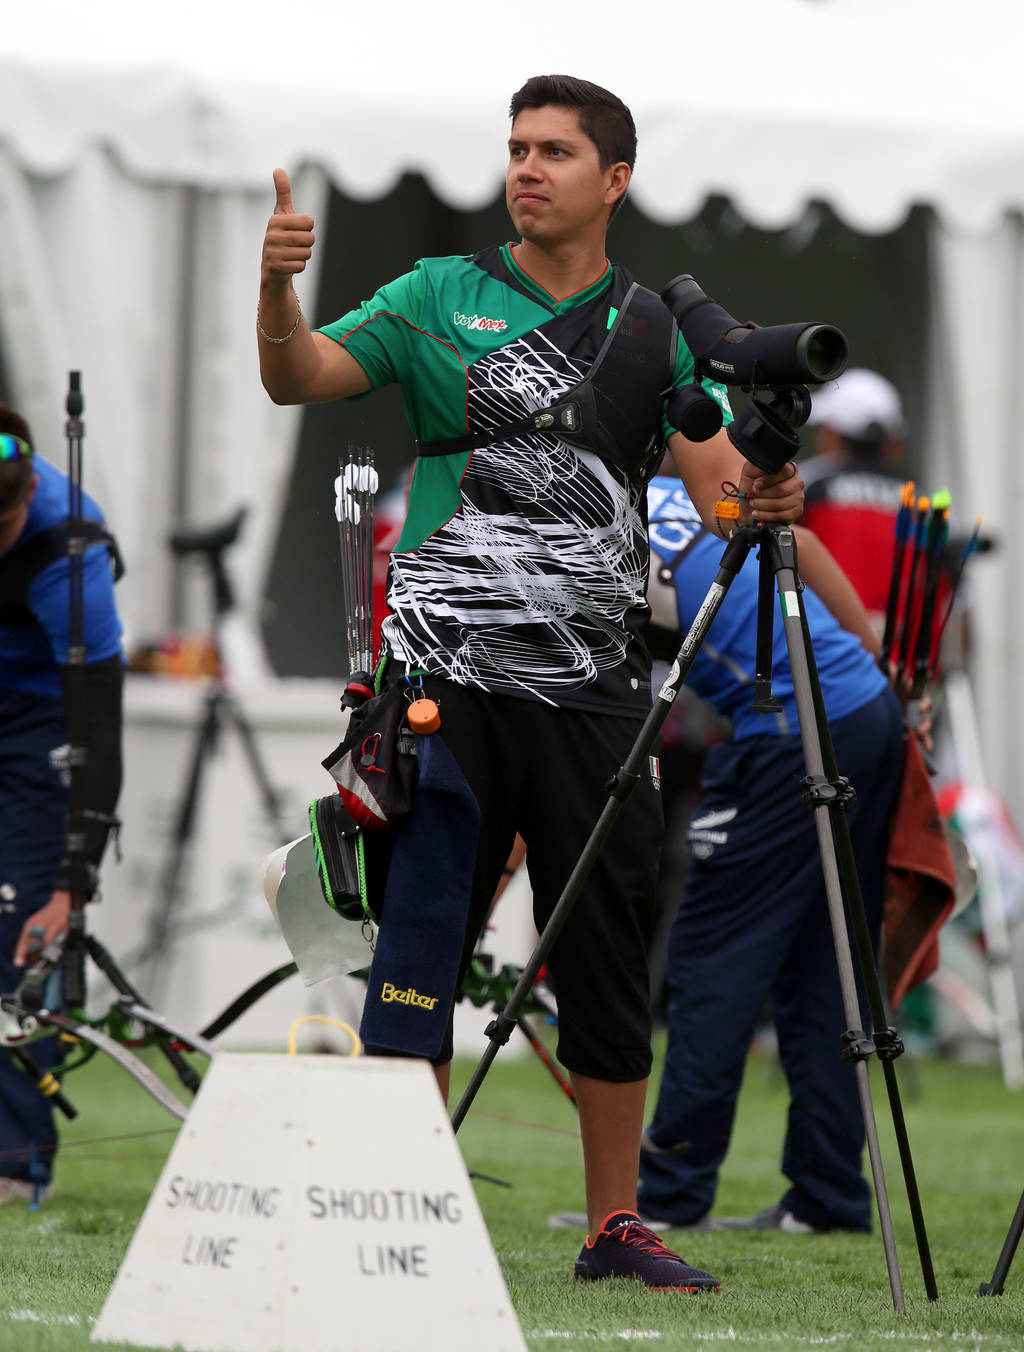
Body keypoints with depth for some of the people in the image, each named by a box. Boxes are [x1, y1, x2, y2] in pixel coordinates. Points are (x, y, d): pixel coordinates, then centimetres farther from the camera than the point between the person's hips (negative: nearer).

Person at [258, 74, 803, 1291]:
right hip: (447, 674, -1)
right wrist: (277, 287, -25)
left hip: (591, 679, 2)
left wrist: (764, 498, -19)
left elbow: (716, 481, 4)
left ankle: (615, 1225, 12)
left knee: (607, 956, 4)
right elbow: (298, 379, -4)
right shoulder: (440, 298, 6)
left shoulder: (654, 329, 10)